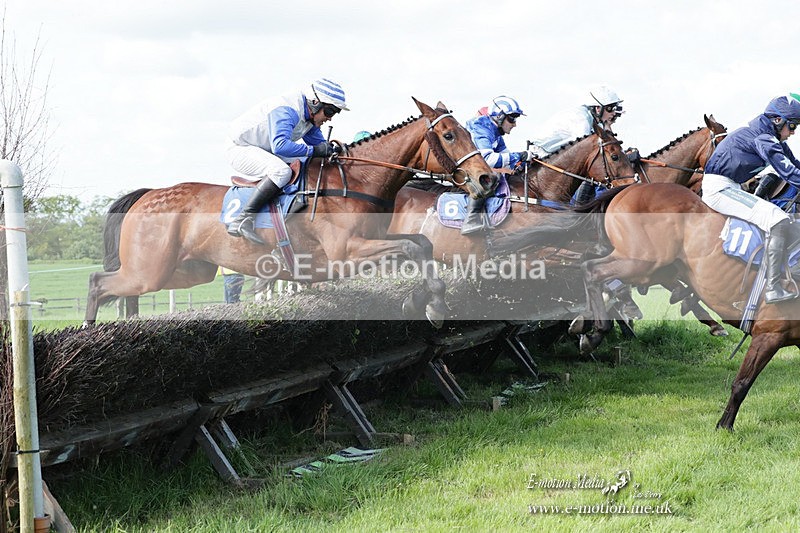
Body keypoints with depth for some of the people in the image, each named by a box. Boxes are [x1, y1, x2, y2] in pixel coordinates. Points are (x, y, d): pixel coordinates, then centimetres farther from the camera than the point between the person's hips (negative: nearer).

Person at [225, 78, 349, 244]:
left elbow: (318, 143, 12)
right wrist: (314, 150, -39)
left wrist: (333, 149, -9)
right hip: (241, 148, -10)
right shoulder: (286, 111, -29)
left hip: (266, 152, 10)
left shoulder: (311, 117, 3)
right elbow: (280, 145, -42)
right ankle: (242, 221, -34)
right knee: (281, 171, -34)